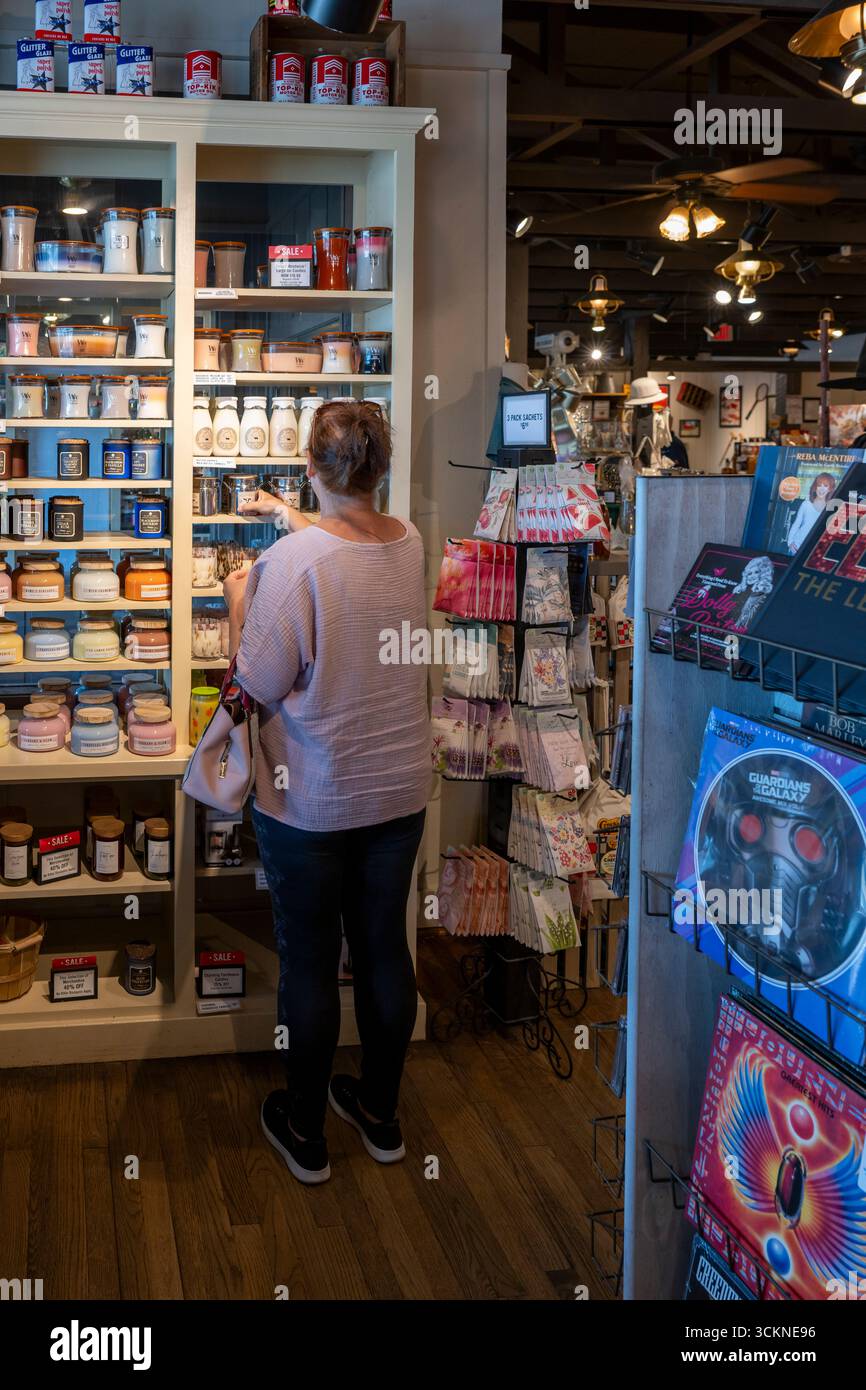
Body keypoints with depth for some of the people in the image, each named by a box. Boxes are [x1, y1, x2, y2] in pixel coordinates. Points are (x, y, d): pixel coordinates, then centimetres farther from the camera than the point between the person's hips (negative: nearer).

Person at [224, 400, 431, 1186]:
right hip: (399, 791, 5)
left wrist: (238, 606, 1)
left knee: (310, 960, 9)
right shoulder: (411, 545, -3)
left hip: (310, 802, -5)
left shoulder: (294, 560, -22)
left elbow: (262, 683, -15)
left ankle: (305, 1131, 25)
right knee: (385, 948, 16)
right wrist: (293, 520, 34)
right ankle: (381, 1114, 33)